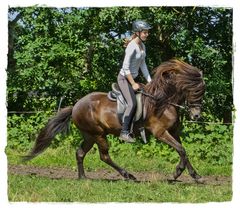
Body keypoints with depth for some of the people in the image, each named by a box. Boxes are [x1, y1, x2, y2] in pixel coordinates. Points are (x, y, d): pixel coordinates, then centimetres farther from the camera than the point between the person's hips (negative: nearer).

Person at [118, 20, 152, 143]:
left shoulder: (142, 46, 6)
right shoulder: (132, 46, -21)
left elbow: (143, 65, 15)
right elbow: (126, 67, -22)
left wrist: (150, 81, 10)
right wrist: (133, 84, -20)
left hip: (132, 78, 9)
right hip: (124, 78, -9)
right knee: (132, 104, -20)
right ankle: (124, 132, -18)